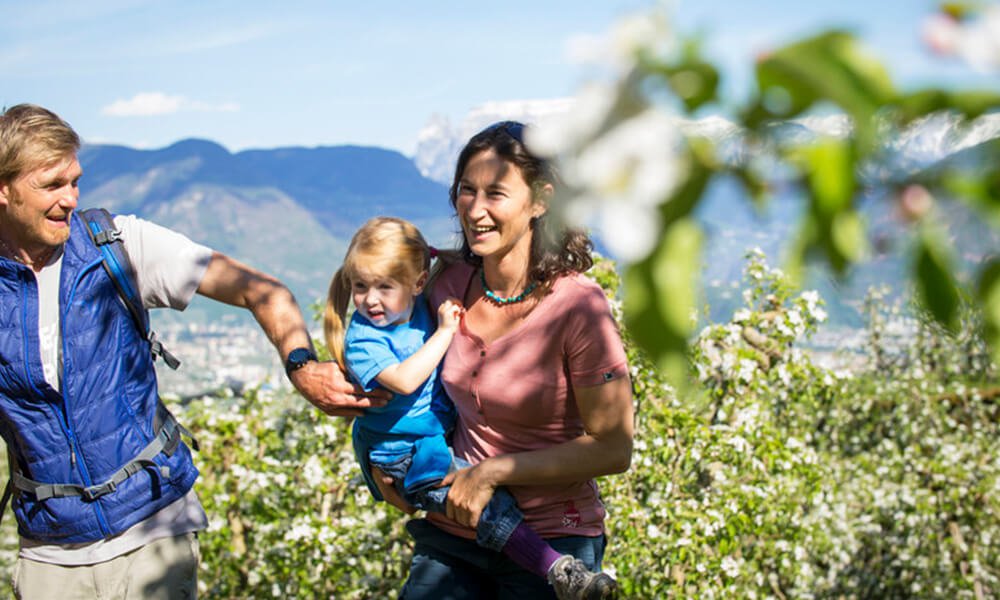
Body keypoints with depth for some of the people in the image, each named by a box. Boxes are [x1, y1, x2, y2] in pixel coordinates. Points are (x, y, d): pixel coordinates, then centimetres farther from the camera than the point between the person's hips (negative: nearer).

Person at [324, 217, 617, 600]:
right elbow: (404, 380, -33)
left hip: (448, 432, 8)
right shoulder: (361, 339, -18)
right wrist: (445, 331, -27)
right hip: (410, 458, -8)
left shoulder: (424, 308, 0)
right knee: (486, 502, -23)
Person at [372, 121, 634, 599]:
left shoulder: (578, 307, -18)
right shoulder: (449, 286, -3)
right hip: (451, 533, 4)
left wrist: (493, 473, -16)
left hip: (550, 544, -4)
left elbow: (612, 449, -15)